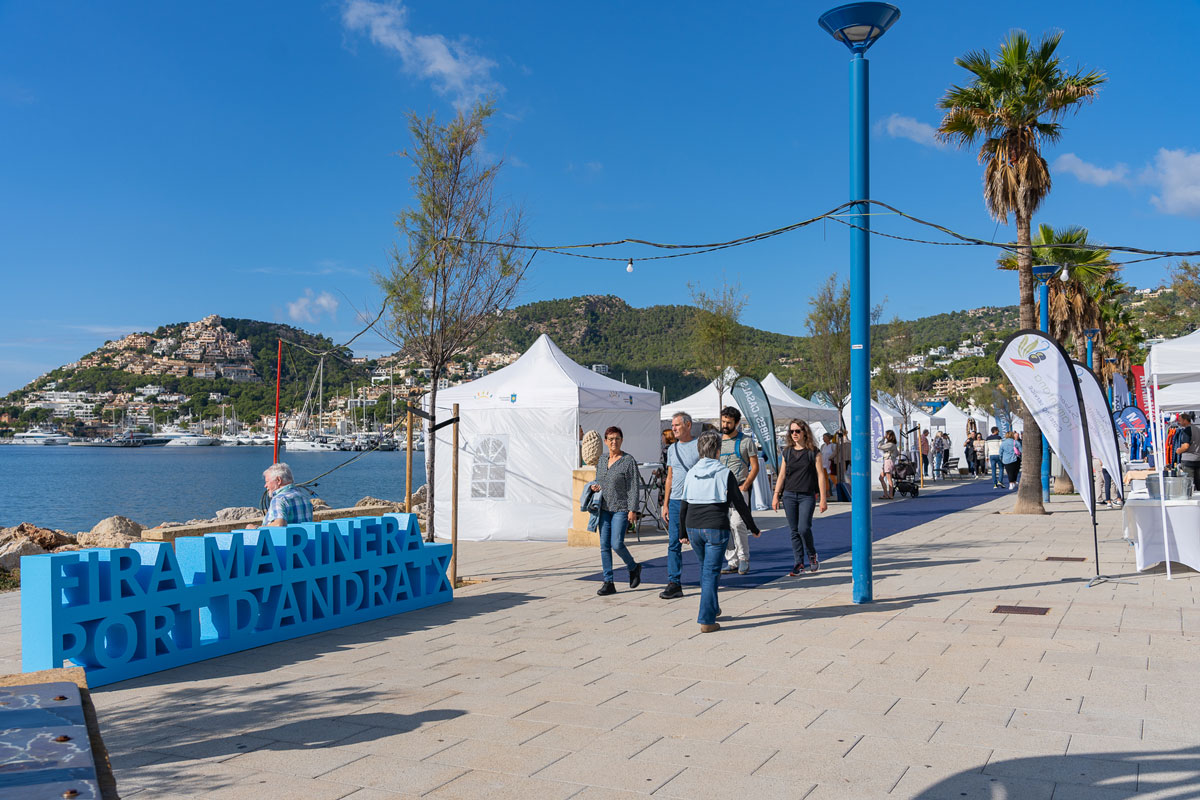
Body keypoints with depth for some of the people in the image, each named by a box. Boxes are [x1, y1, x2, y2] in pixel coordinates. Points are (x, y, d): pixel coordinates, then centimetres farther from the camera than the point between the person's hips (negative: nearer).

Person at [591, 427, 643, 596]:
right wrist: (596, 486, -1)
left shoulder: (629, 461, -8)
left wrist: (633, 510, -15)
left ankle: (634, 567, 16)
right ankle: (608, 583, 6)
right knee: (604, 545, 1)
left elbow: (633, 487, -10)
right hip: (604, 508, 6)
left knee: (617, 544, -12)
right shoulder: (601, 461, 10)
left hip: (621, 508, -6)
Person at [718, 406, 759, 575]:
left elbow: (755, 467, 1)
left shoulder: (746, 441, 2)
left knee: (737, 523, -16)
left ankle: (744, 559, -2)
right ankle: (732, 561, 9)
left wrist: (744, 486, -10)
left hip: (739, 489, -4)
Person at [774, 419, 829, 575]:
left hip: (807, 496, -3)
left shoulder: (813, 452, -1)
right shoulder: (787, 452, 9)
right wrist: (776, 496, 6)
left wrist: (823, 498, -5)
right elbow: (782, 475, 12)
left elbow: (821, 475, -1)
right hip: (789, 496, 4)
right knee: (794, 531, 3)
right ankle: (799, 565, 10)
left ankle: (812, 555, 14)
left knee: (804, 528, -14)